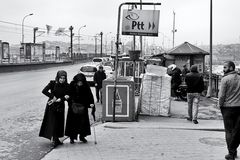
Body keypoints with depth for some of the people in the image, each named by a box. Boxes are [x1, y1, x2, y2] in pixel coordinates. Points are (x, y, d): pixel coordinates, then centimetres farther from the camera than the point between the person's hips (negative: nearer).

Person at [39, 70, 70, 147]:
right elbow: (44, 91, -17)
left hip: (60, 106, 4)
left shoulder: (67, 86, -3)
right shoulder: (53, 83, -9)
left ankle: (56, 139, 21)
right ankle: (54, 140, -3)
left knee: (59, 123, 8)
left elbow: (68, 97, -5)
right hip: (52, 106, -3)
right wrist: (53, 97, -21)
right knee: (53, 122, -6)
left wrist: (60, 99, -20)